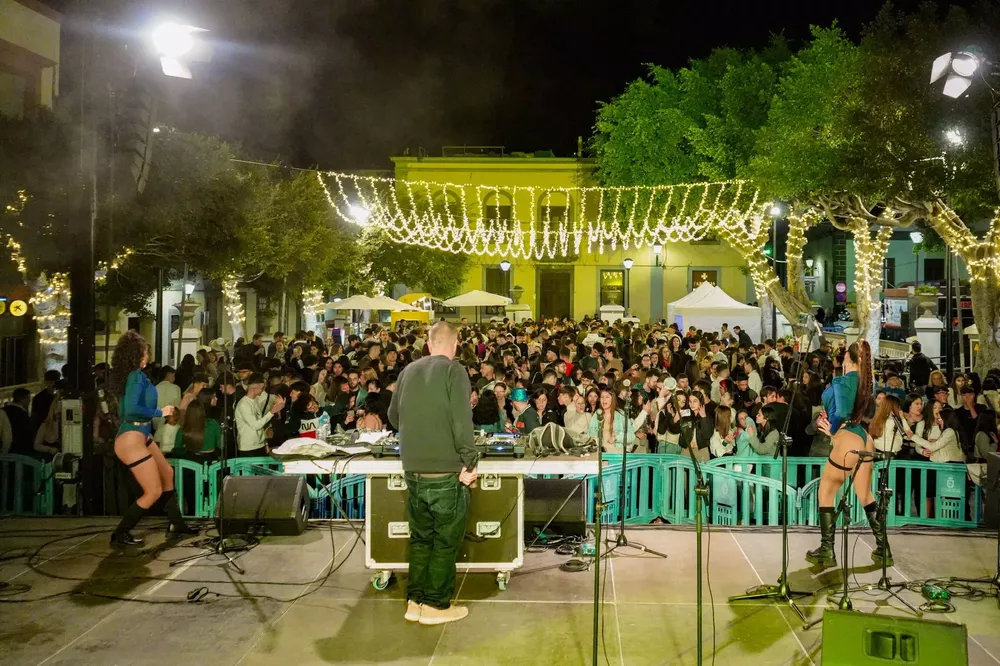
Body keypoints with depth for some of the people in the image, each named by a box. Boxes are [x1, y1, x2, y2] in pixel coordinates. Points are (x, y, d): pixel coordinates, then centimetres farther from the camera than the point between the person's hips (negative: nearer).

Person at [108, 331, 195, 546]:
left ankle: (175, 523, 30)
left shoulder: (132, 375, 9)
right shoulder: (136, 376, -18)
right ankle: (120, 534, 8)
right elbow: (131, 409, -29)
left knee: (167, 474, 20)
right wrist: (160, 412, -18)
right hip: (131, 440, -10)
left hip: (142, 437, 10)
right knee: (154, 491, -2)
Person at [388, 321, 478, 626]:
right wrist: (470, 463, -11)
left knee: (420, 537, 16)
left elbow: (393, 416, 18)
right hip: (446, 470, -5)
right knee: (445, 540, 7)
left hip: (413, 469, 6)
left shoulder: (408, 371, 8)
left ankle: (415, 601, 22)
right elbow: (461, 421, -17)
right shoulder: (454, 371, -9)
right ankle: (436, 605, 14)